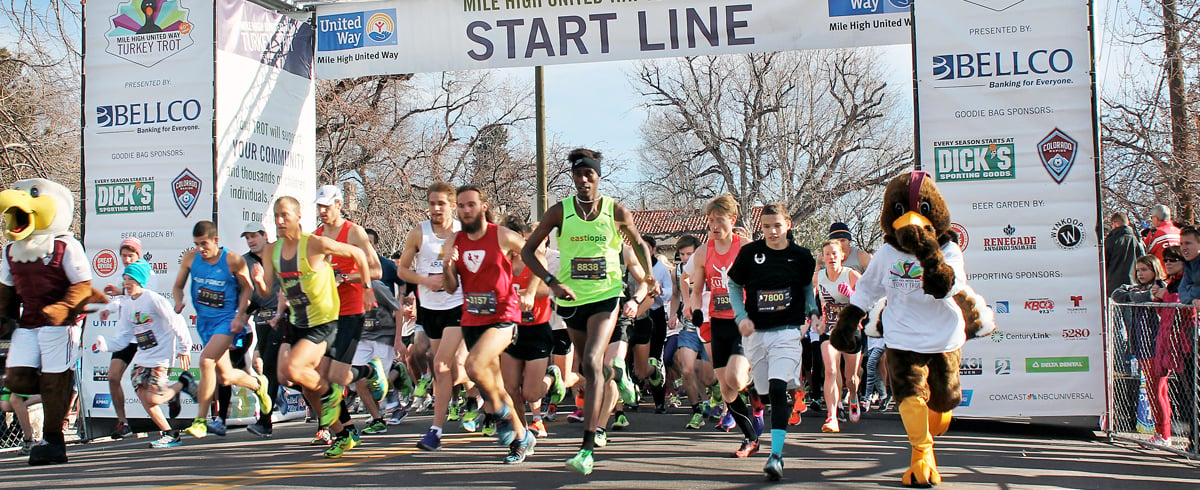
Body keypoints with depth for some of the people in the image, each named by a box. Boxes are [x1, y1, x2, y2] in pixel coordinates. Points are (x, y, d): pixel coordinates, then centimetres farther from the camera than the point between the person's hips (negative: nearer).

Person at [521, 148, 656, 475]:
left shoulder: (616, 212, -4)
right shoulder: (560, 211, -4)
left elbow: (639, 244, 14)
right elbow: (528, 251, -2)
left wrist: (649, 276, 5)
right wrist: (552, 283, -13)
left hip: (605, 295, -3)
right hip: (571, 298, 3)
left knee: (592, 362, -19)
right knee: (586, 366, 15)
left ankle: (587, 448, -23)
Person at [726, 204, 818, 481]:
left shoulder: (801, 256, 0)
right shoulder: (749, 253, -2)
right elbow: (734, 285, 8)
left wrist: (812, 312, 3)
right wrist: (741, 316, -5)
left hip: (788, 330, -2)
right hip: (756, 332, 2)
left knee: (777, 388, -19)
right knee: (764, 391, 10)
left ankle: (776, 455, -20)